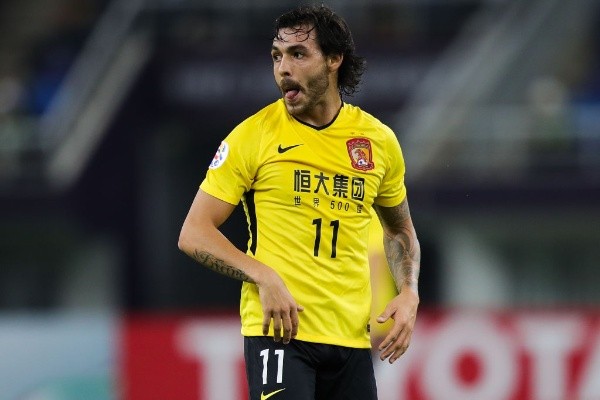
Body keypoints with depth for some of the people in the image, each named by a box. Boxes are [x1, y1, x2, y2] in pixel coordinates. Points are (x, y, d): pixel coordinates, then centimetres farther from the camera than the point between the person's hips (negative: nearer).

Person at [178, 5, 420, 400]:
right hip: (279, 330, -4)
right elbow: (194, 234, -4)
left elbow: (400, 230, 24)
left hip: (352, 336, 4)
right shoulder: (254, 135, -3)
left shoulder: (379, 140, 8)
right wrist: (264, 278, -17)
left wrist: (409, 293, 6)